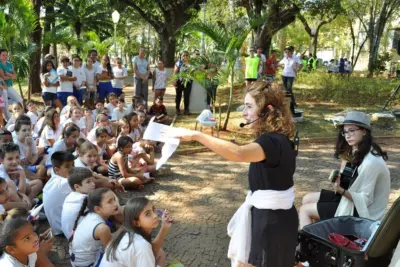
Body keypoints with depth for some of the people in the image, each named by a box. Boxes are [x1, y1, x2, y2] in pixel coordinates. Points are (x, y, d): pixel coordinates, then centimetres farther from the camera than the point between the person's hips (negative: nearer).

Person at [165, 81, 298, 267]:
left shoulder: (273, 142, -25)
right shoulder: (276, 139, 8)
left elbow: (238, 153, -45)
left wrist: (196, 135, -46)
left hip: (272, 221, -10)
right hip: (269, 215, 10)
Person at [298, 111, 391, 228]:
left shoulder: (370, 162, -28)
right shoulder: (356, 152, 0)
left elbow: (365, 200, -25)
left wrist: (341, 190, -35)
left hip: (360, 211, -9)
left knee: (305, 210, -5)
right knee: (307, 199, 10)